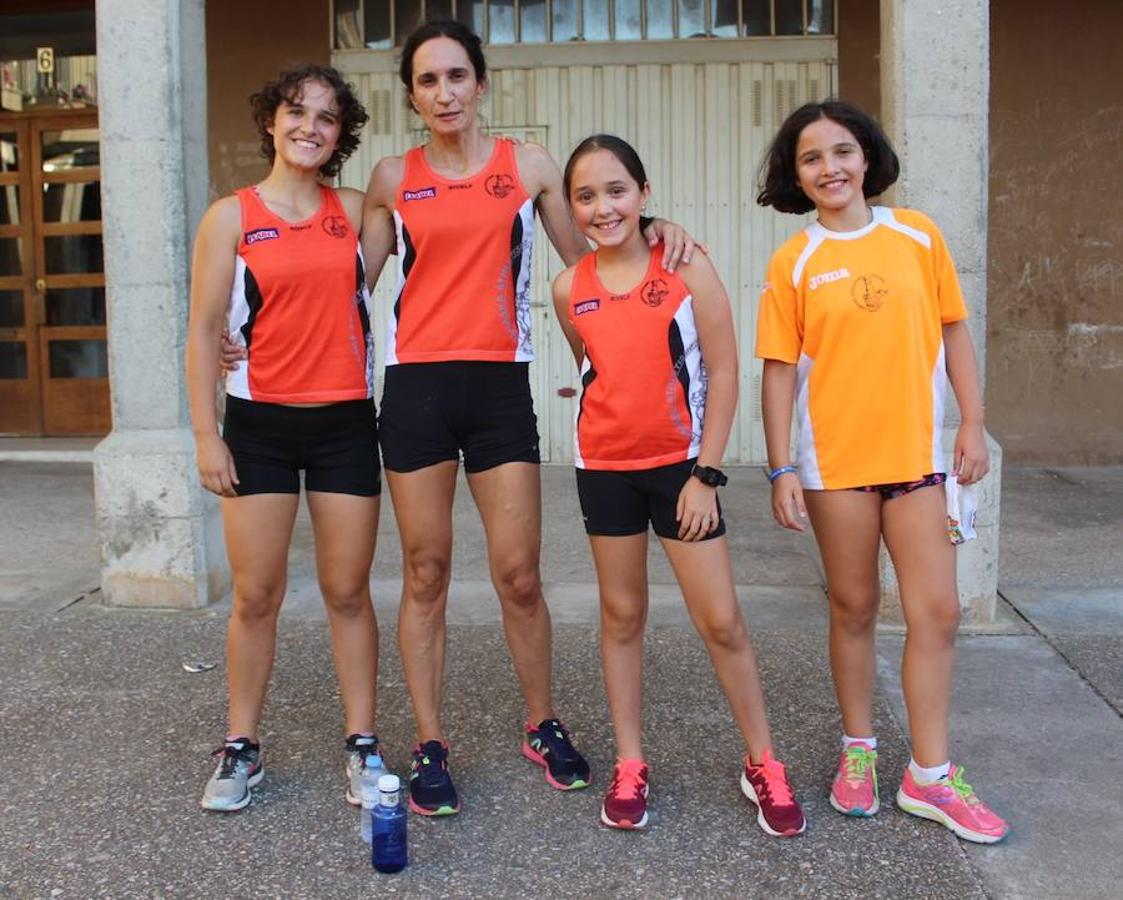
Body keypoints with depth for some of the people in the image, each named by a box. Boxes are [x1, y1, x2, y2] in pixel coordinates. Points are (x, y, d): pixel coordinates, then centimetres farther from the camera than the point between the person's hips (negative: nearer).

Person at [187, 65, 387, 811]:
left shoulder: (355, 211, 6)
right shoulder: (231, 217, 1)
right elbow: (204, 332, -1)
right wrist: (206, 434, -5)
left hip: (344, 423, 1)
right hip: (260, 424, -1)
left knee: (348, 592, 7)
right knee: (256, 596, 5)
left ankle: (363, 746, 18)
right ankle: (241, 750, 20)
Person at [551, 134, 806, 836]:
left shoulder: (688, 268, -10)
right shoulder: (570, 288, -2)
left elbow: (723, 374, -10)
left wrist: (706, 474, -12)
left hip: (681, 464, -2)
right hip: (605, 467, 3)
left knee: (721, 619, -1)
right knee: (623, 615, 12)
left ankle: (763, 765, 17)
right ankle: (629, 767, 24)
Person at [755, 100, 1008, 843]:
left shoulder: (918, 235, 3)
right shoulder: (794, 262, -1)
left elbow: (954, 332, 7)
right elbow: (781, 369, -2)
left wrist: (974, 423, 0)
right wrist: (782, 468, -7)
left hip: (916, 451, 2)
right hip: (835, 460, -1)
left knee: (937, 610, 1)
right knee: (854, 608, 10)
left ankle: (930, 775, 14)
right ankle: (858, 751, 27)